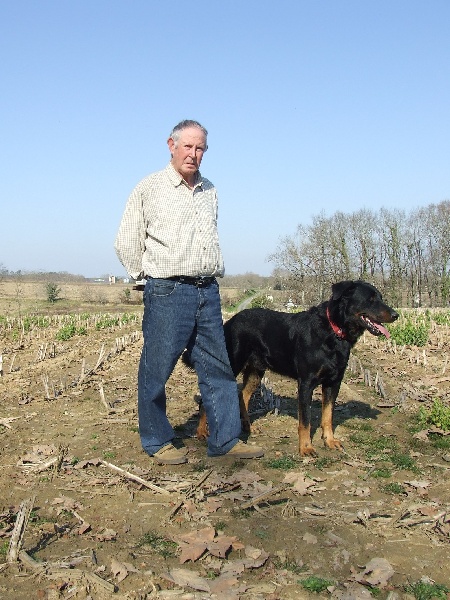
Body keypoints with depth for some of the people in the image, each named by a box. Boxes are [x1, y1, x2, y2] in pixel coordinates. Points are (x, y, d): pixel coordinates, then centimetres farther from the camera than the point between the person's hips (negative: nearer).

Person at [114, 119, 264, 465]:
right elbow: (126, 243, 3)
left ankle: (226, 439, 13)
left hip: (207, 292, 5)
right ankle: (157, 442, 15)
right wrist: (150, 276, 6)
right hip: (167, 293, -5)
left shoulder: (210, 191, 16)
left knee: (218, 368, 6)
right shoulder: (150, 188, 0)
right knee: (156, 371, 0)